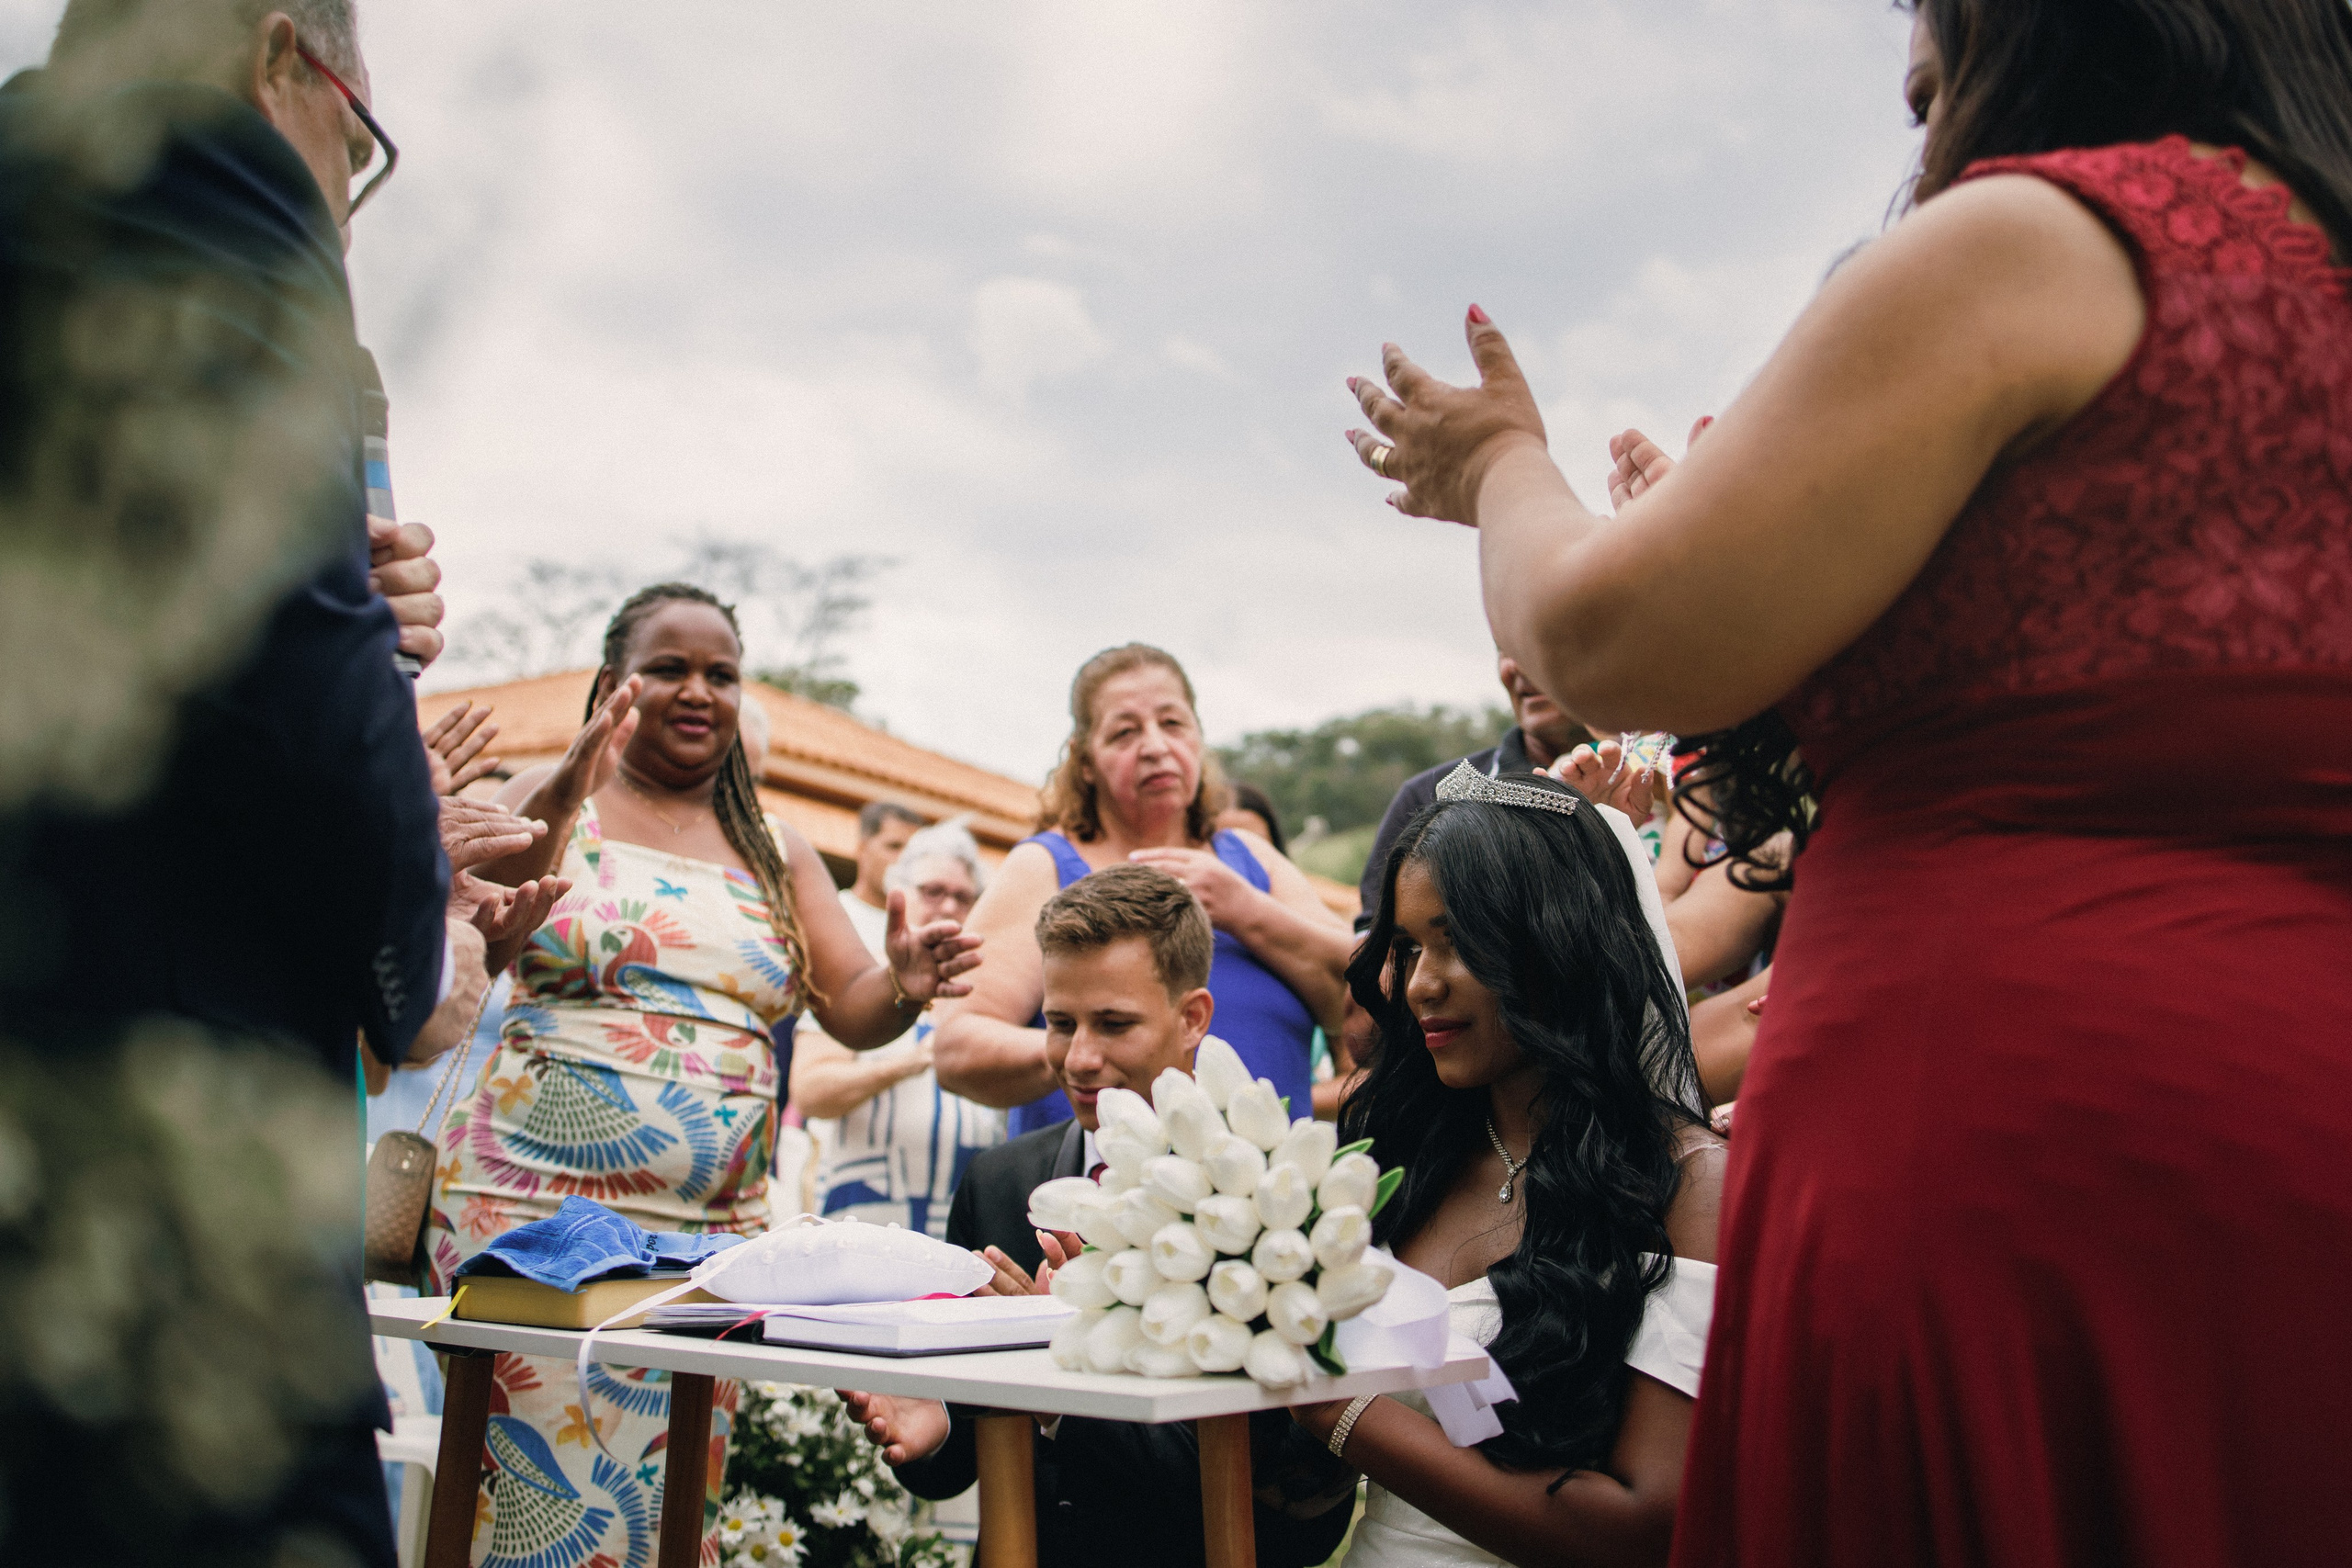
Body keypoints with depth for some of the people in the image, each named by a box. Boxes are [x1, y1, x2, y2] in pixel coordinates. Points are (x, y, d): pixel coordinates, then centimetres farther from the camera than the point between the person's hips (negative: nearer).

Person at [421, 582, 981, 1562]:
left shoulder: (776, 854, 15)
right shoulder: (551, 803, 4)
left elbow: (853, 1011, 9)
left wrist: (904, 988, -14)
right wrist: (559, 802, -28)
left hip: (716, 1225, 4)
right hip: (536, 1202, -3)